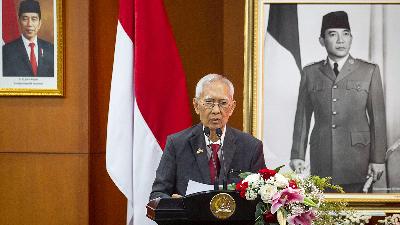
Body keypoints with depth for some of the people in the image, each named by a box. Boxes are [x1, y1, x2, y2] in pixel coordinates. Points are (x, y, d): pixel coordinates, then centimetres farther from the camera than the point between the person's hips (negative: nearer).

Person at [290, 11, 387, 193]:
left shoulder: (369, 71, 5)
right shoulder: (310, 73, 10)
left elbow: (378, 118, 3)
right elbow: (302, 117, 10)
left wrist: (378, 159, -2)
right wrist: (297, 155, 4)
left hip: (357, 156, -1)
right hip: (321, 157, 1)